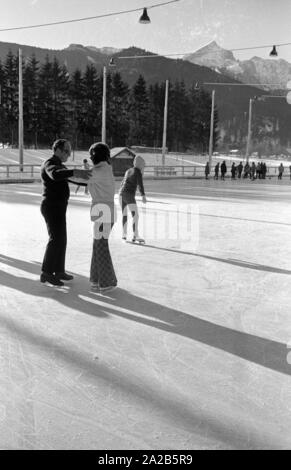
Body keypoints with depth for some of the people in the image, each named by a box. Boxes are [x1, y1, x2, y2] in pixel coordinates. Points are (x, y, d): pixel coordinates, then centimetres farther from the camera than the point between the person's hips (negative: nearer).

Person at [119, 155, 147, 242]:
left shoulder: (128, 171, 20)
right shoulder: (138, 172, -6)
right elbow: (140, 184, -19)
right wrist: (143, 196, -28)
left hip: (122, 194, 8)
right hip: (129, 195, -8)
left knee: (124, 215, 21)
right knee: (135, 215, -13)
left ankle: (124, 234, 29)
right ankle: (135, 236, -23)